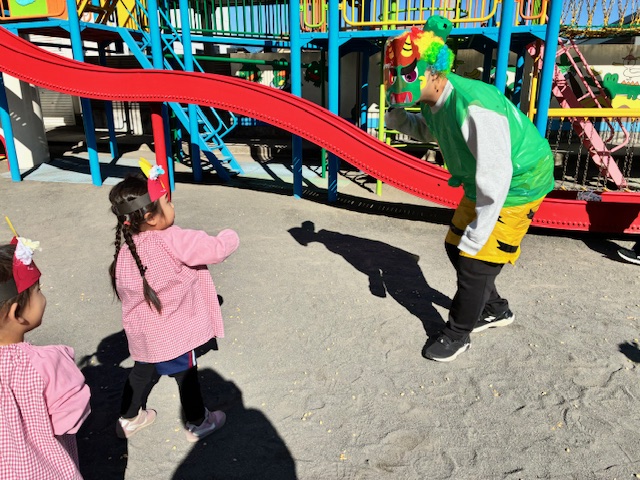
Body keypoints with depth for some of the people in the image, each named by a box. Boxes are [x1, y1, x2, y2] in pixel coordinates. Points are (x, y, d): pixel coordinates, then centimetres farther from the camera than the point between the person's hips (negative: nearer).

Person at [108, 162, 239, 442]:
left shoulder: (126, 249, -6)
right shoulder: (174, 241, -29)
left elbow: (123, 289, 2)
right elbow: (216, 249, -27)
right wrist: (229, 237, -6)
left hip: (141, 333, 7)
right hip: (172, 332, -6)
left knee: (142, 371, 29)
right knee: (187, 375, 16)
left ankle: (129, 419, 49)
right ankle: (197, 424, 38)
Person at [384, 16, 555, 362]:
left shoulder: (473, 107, -35)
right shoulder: (433, 101, -7)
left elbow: (495, 177, -33)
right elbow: (428, 130, 17)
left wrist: (477, 236, -28)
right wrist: (400, 120, -6)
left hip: (516, 187, -9)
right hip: (481, 186, 9)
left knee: (475, 262, -6)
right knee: (456, 247, 14)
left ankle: (457, 334, 16)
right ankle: (494, 310, 36)